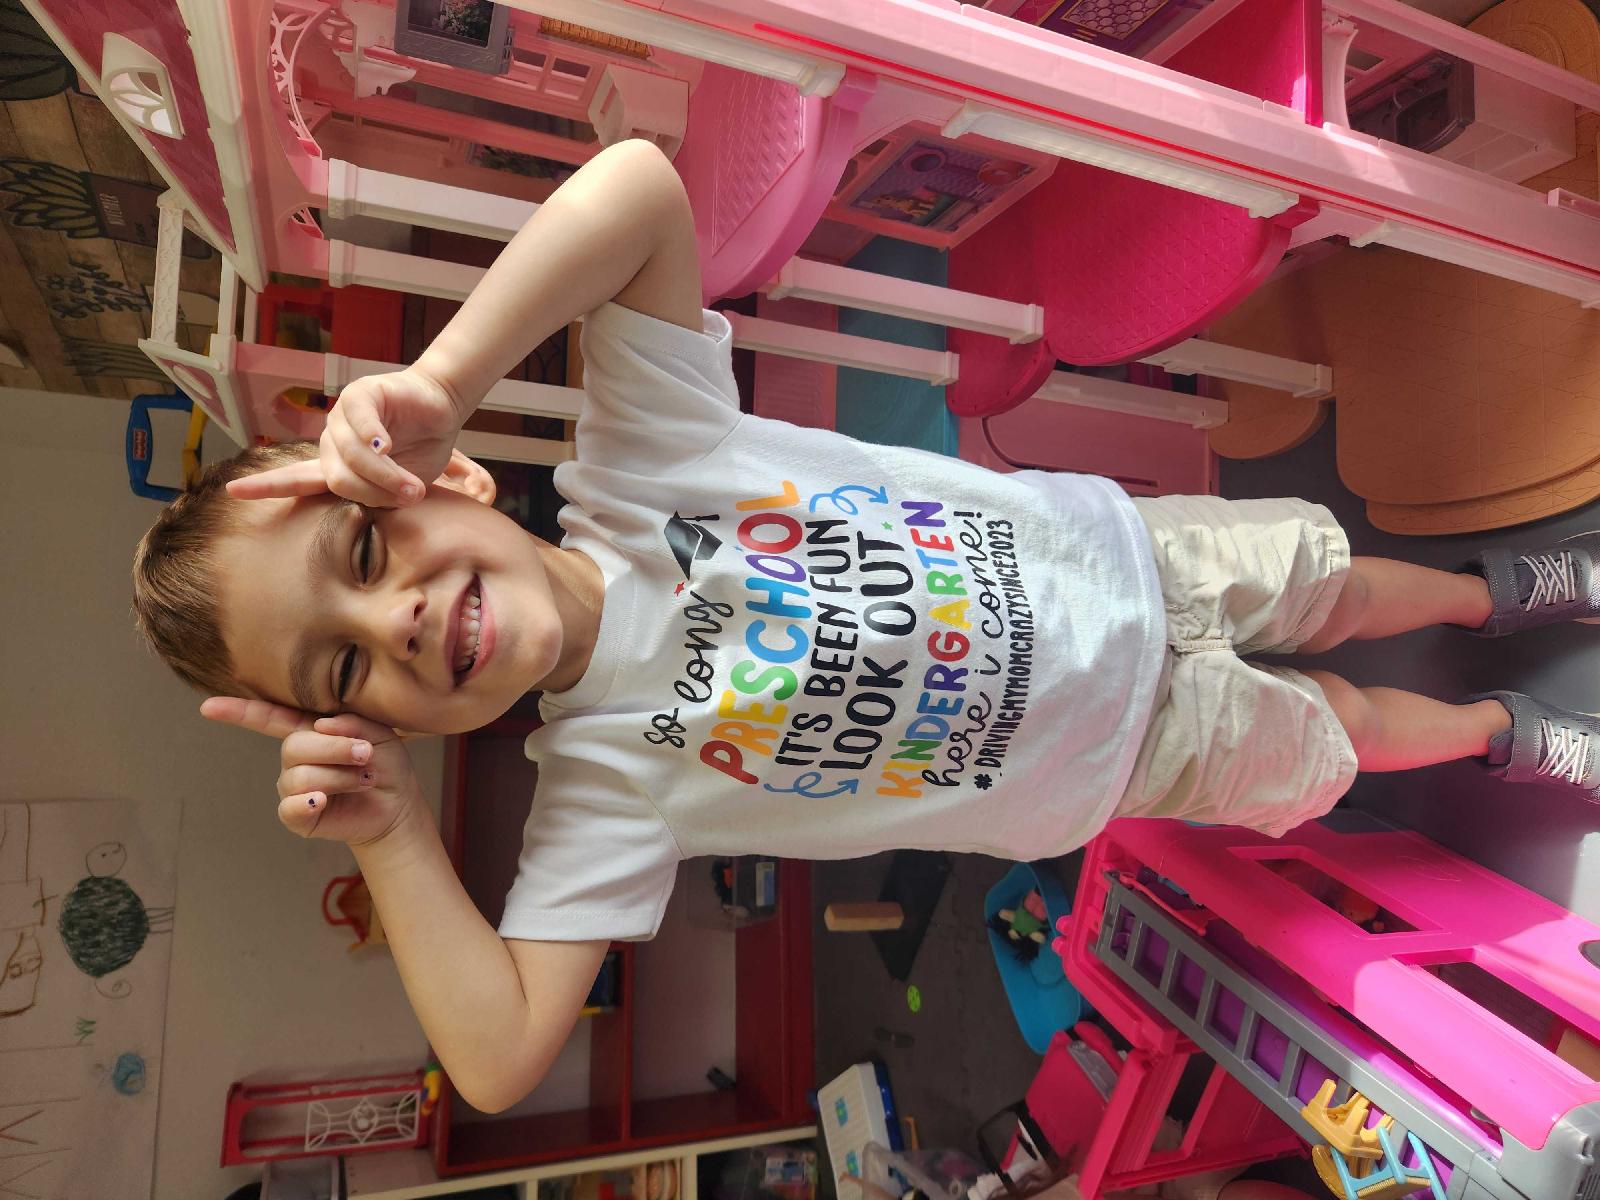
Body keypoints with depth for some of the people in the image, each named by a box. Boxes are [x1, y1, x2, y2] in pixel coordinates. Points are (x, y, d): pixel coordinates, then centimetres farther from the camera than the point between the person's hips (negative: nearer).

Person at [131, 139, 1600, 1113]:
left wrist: (435, 385, -42)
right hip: (1124, 756, -1)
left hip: (1115, 547, 1)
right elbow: (502, 1060, -25)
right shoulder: (605, 786, -25)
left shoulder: (638, 463, -26)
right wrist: (391, 835, -31)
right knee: (1334, 734, 20)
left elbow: (641, 182, -36)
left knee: (1339, 589, 22)